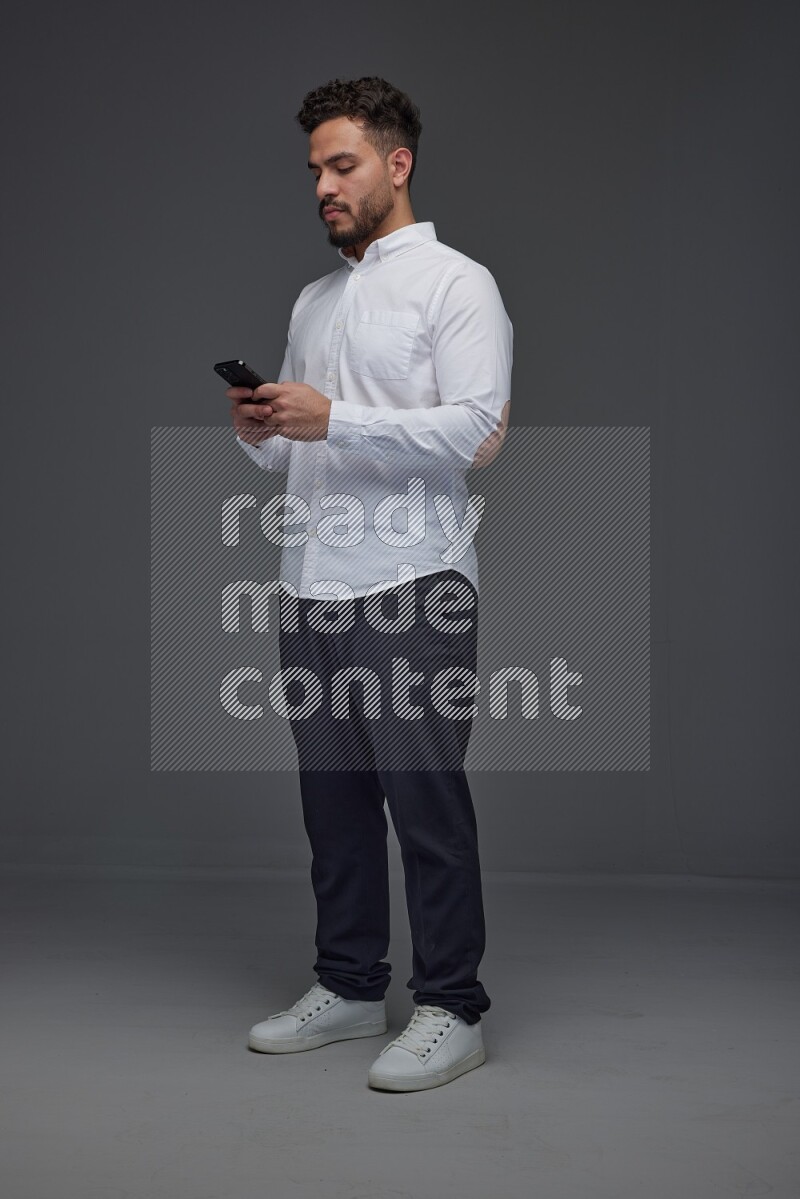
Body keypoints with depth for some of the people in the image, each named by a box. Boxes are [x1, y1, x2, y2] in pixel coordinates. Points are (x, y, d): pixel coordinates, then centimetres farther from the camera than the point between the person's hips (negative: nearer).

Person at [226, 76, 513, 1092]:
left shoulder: (456, 283, -2)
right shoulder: (313, 301, 21)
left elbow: (472, 429, -15)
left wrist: (332, 419, -20)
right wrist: (261, 431, 2)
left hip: (410, 587, -7)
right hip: (313, 588, 7)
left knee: (427, 802, -4)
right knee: (334, 801, 12)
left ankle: (451, 1009, 6)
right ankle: (348, 989, 24)